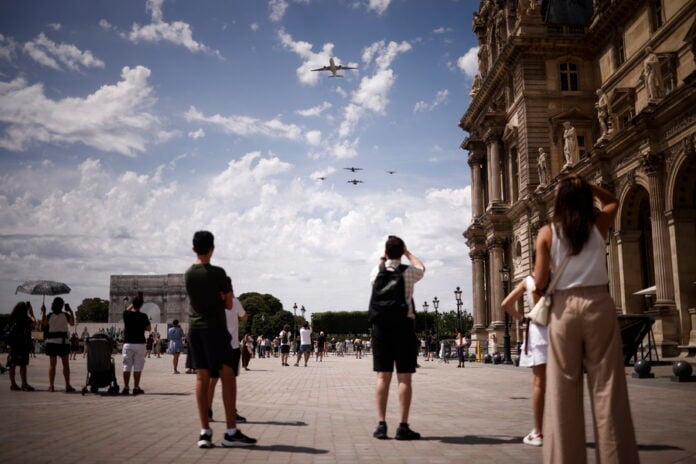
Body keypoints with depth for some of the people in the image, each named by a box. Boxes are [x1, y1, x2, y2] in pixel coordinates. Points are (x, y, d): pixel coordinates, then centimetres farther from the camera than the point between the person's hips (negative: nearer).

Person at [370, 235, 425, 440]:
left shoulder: (376, 272, 2)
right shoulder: (409, 272, -3)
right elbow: (421, 267, 22)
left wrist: (382, 258, 31)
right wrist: (408, 252, 29)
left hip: (381, 325, 2)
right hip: (404, 325, -2)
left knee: (382, 376, 5)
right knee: (404, 378, 0)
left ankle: (381, 425, 6)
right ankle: (403, 427, 1)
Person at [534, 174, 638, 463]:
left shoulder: (547, 232, 0)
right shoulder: (600, 223, 5)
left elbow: (540, 282, -3)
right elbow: (612, 201, 29)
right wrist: (584, 185, 17)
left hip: (564, 308, -1)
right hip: (598, 305, 1)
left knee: (564, 391, 4)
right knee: (606, 388, 3)